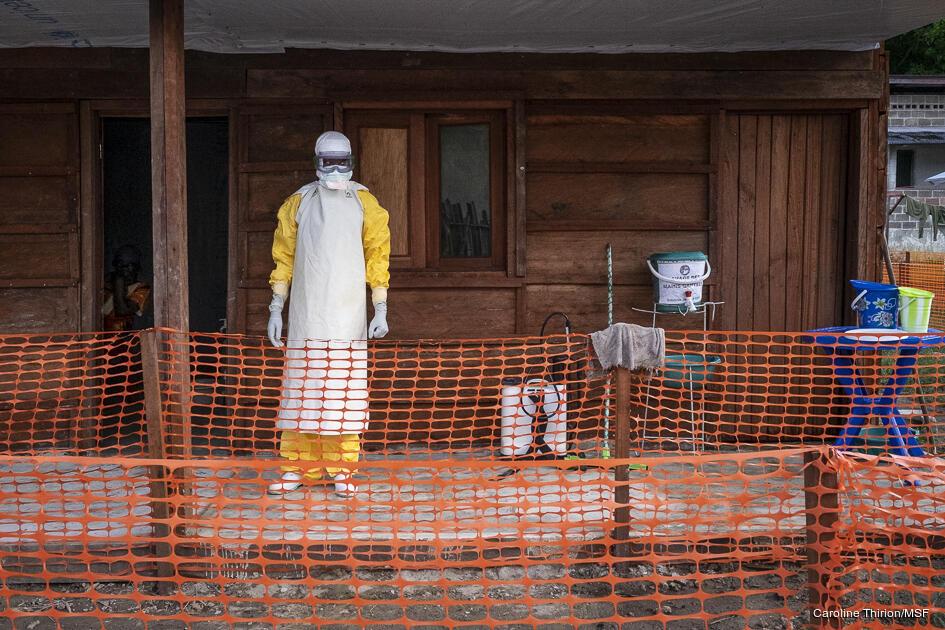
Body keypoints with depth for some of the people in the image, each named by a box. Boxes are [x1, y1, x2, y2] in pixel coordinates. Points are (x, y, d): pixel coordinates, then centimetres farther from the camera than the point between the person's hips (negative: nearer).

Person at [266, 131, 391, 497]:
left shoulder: (364, 203, 7)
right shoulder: (298, 203, 9)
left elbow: (377, 256, 6)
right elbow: (284, 258, 11)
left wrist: (381, 310, 0)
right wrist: (276, 309, 6)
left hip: (348, 316, -1)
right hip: (306, 315, 1)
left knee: (346, 392, -1)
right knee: (301, 390, 1)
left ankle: (341, 469, 6)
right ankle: (297, 467, 9)